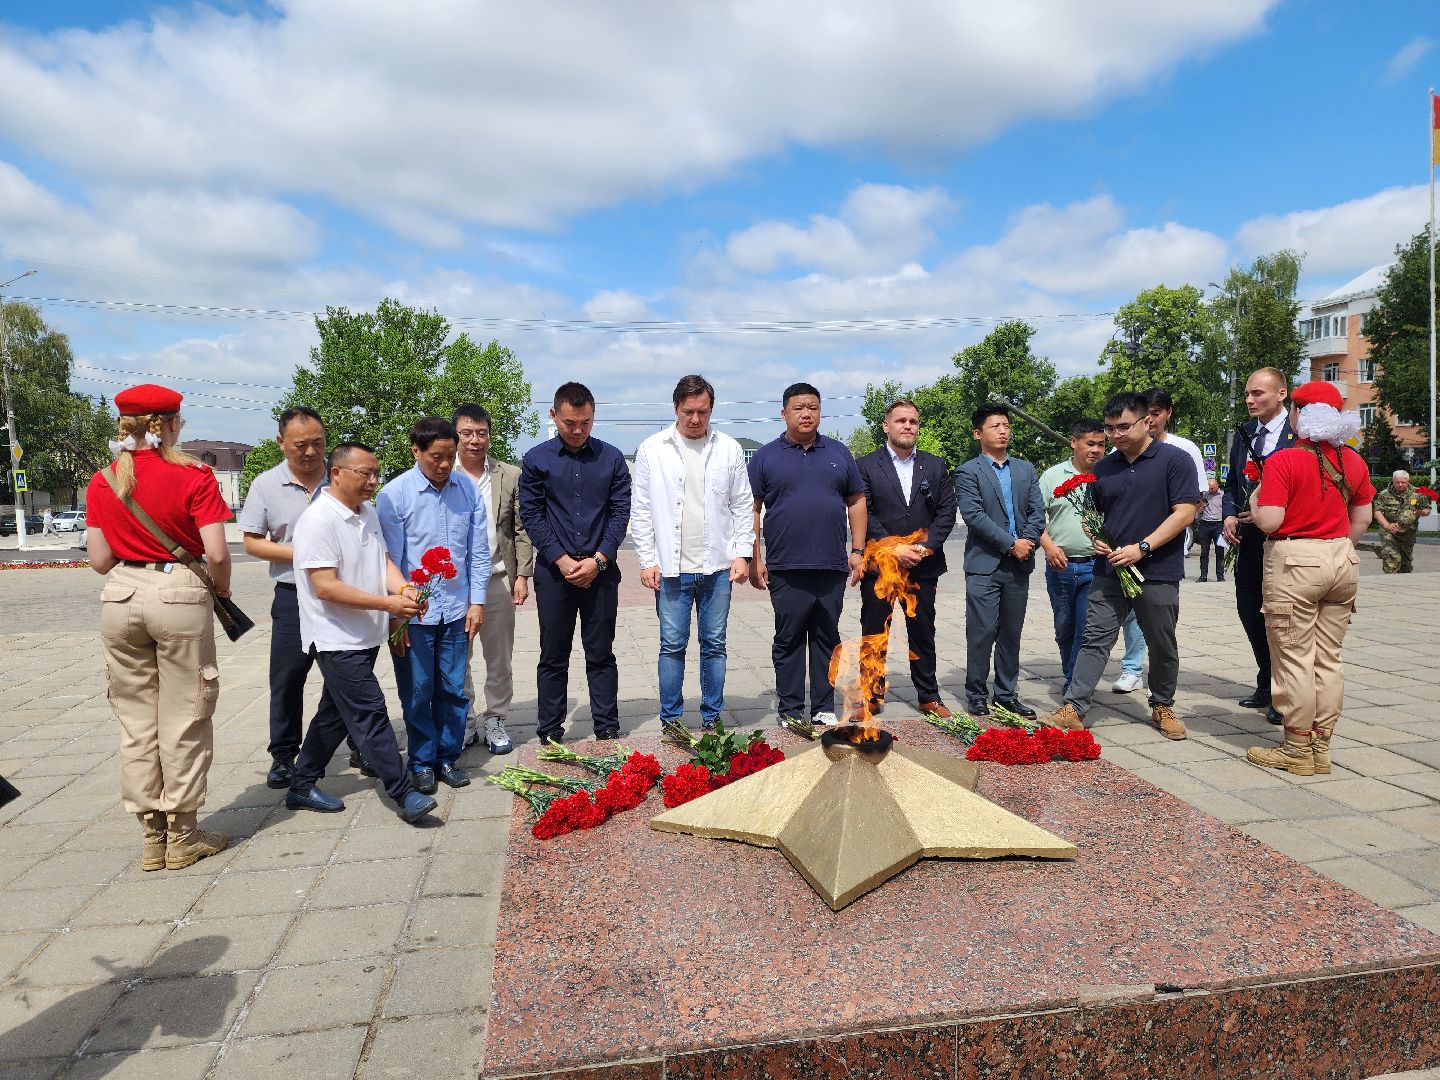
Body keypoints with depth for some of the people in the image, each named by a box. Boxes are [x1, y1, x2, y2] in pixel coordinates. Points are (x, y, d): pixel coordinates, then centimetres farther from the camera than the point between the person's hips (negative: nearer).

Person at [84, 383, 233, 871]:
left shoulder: (101, 482, 5)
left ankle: (152, 836, 22)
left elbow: (99, 561, 4)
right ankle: (182, 837, 16)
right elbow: (217, 554, -14)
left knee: (135, 721, 13)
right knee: (183, 720, 6)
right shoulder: (193, 477, -9)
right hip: (179, 595, -4)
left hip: (120, 598, 4)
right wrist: (222, 593, 5)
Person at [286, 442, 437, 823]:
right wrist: (387, 604, -25)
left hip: (365, 636, 9)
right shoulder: (318, 520, -17)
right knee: (371, 714, -7)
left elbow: (384, 560, 12)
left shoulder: (369, 514, 10)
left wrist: (403, 587, -11)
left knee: (335, 714, 17)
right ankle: (404, 794, -1)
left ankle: (302, 787, 31)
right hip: (337, 639, -9)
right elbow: (326, 587, -22)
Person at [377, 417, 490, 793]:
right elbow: (390, 560, -6)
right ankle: (421, 763, 25)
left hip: (456, 609, 3)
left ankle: (448, 758, 27)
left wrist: (477, 602, 3)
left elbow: (479, 551, 6)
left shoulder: (468, 490, 0)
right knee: (417, 692, 8)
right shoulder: (394, 494, -9)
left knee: (453, 690, 11)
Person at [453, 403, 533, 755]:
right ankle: (465, 722, 25)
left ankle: (495, 722, 24)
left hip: (498, 579, 0)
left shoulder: (510, 476, 2)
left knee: (499, 659, 9)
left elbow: (521, 529, 3)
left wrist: (523, 575, -2)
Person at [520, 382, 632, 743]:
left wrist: (598, 560, -9)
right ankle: (550, 733, 19)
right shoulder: (536, 459, 1)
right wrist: (561, 559, -10)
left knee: (601, 655, 8)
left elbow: (621, 511, 1)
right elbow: (531, 515, -1)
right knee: (553, 656, 8)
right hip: (554, 571, 0)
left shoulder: (611, 457, 3)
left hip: (600, 571, 1)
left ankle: (607, 730, 18)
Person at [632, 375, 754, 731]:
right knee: (672, 645, 5)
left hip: (718, 567, 1)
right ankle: (671, 721, 17)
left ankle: (711, 719, 22)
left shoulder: (729, 449, 4)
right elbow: (641, 511, 2)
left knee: (714, 645, 9)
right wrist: (648, 561, -3)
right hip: (671, 568, -1)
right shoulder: (652, 449, 1)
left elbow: (743, 506, 7)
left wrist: (742, 553, -1)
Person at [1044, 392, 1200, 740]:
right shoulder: (1103, 468, 10)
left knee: (1163, 647, 11)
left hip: (1157, 572, -3)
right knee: (1094, 639, -1)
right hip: (1109, 571, 4)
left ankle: (1163, 707, 30)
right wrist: (1096, 539, -2)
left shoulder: (1175, 460, -5)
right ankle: (1074, 708, -2)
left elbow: (1185, 512, -11)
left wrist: (1142, 548, -18)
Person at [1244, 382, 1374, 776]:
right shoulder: (1354, 461, 7)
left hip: (1294, 561, -6)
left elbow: (1268, 522, -17)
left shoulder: (1284, 460, -12)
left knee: (1294, 658, 1)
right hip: (1343, 560, 6)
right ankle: (1321, 747, 19)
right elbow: (1362, 520, 12)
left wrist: (1254, 501, 3)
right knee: (1329, 658, 11)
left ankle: (1298, 750, 9)